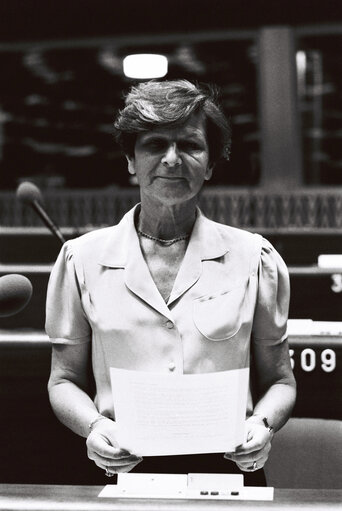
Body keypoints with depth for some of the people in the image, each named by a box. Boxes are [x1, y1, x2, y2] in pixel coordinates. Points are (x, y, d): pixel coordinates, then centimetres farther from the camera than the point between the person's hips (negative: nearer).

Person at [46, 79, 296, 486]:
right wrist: (93, 426, -7)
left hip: (228, 468, 0)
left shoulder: (253, 258, 8)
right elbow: (65, 380, 14)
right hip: (126, 468, 0)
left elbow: (279, 381, 15)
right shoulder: (83, 258, 8)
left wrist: (262, 424, -6)